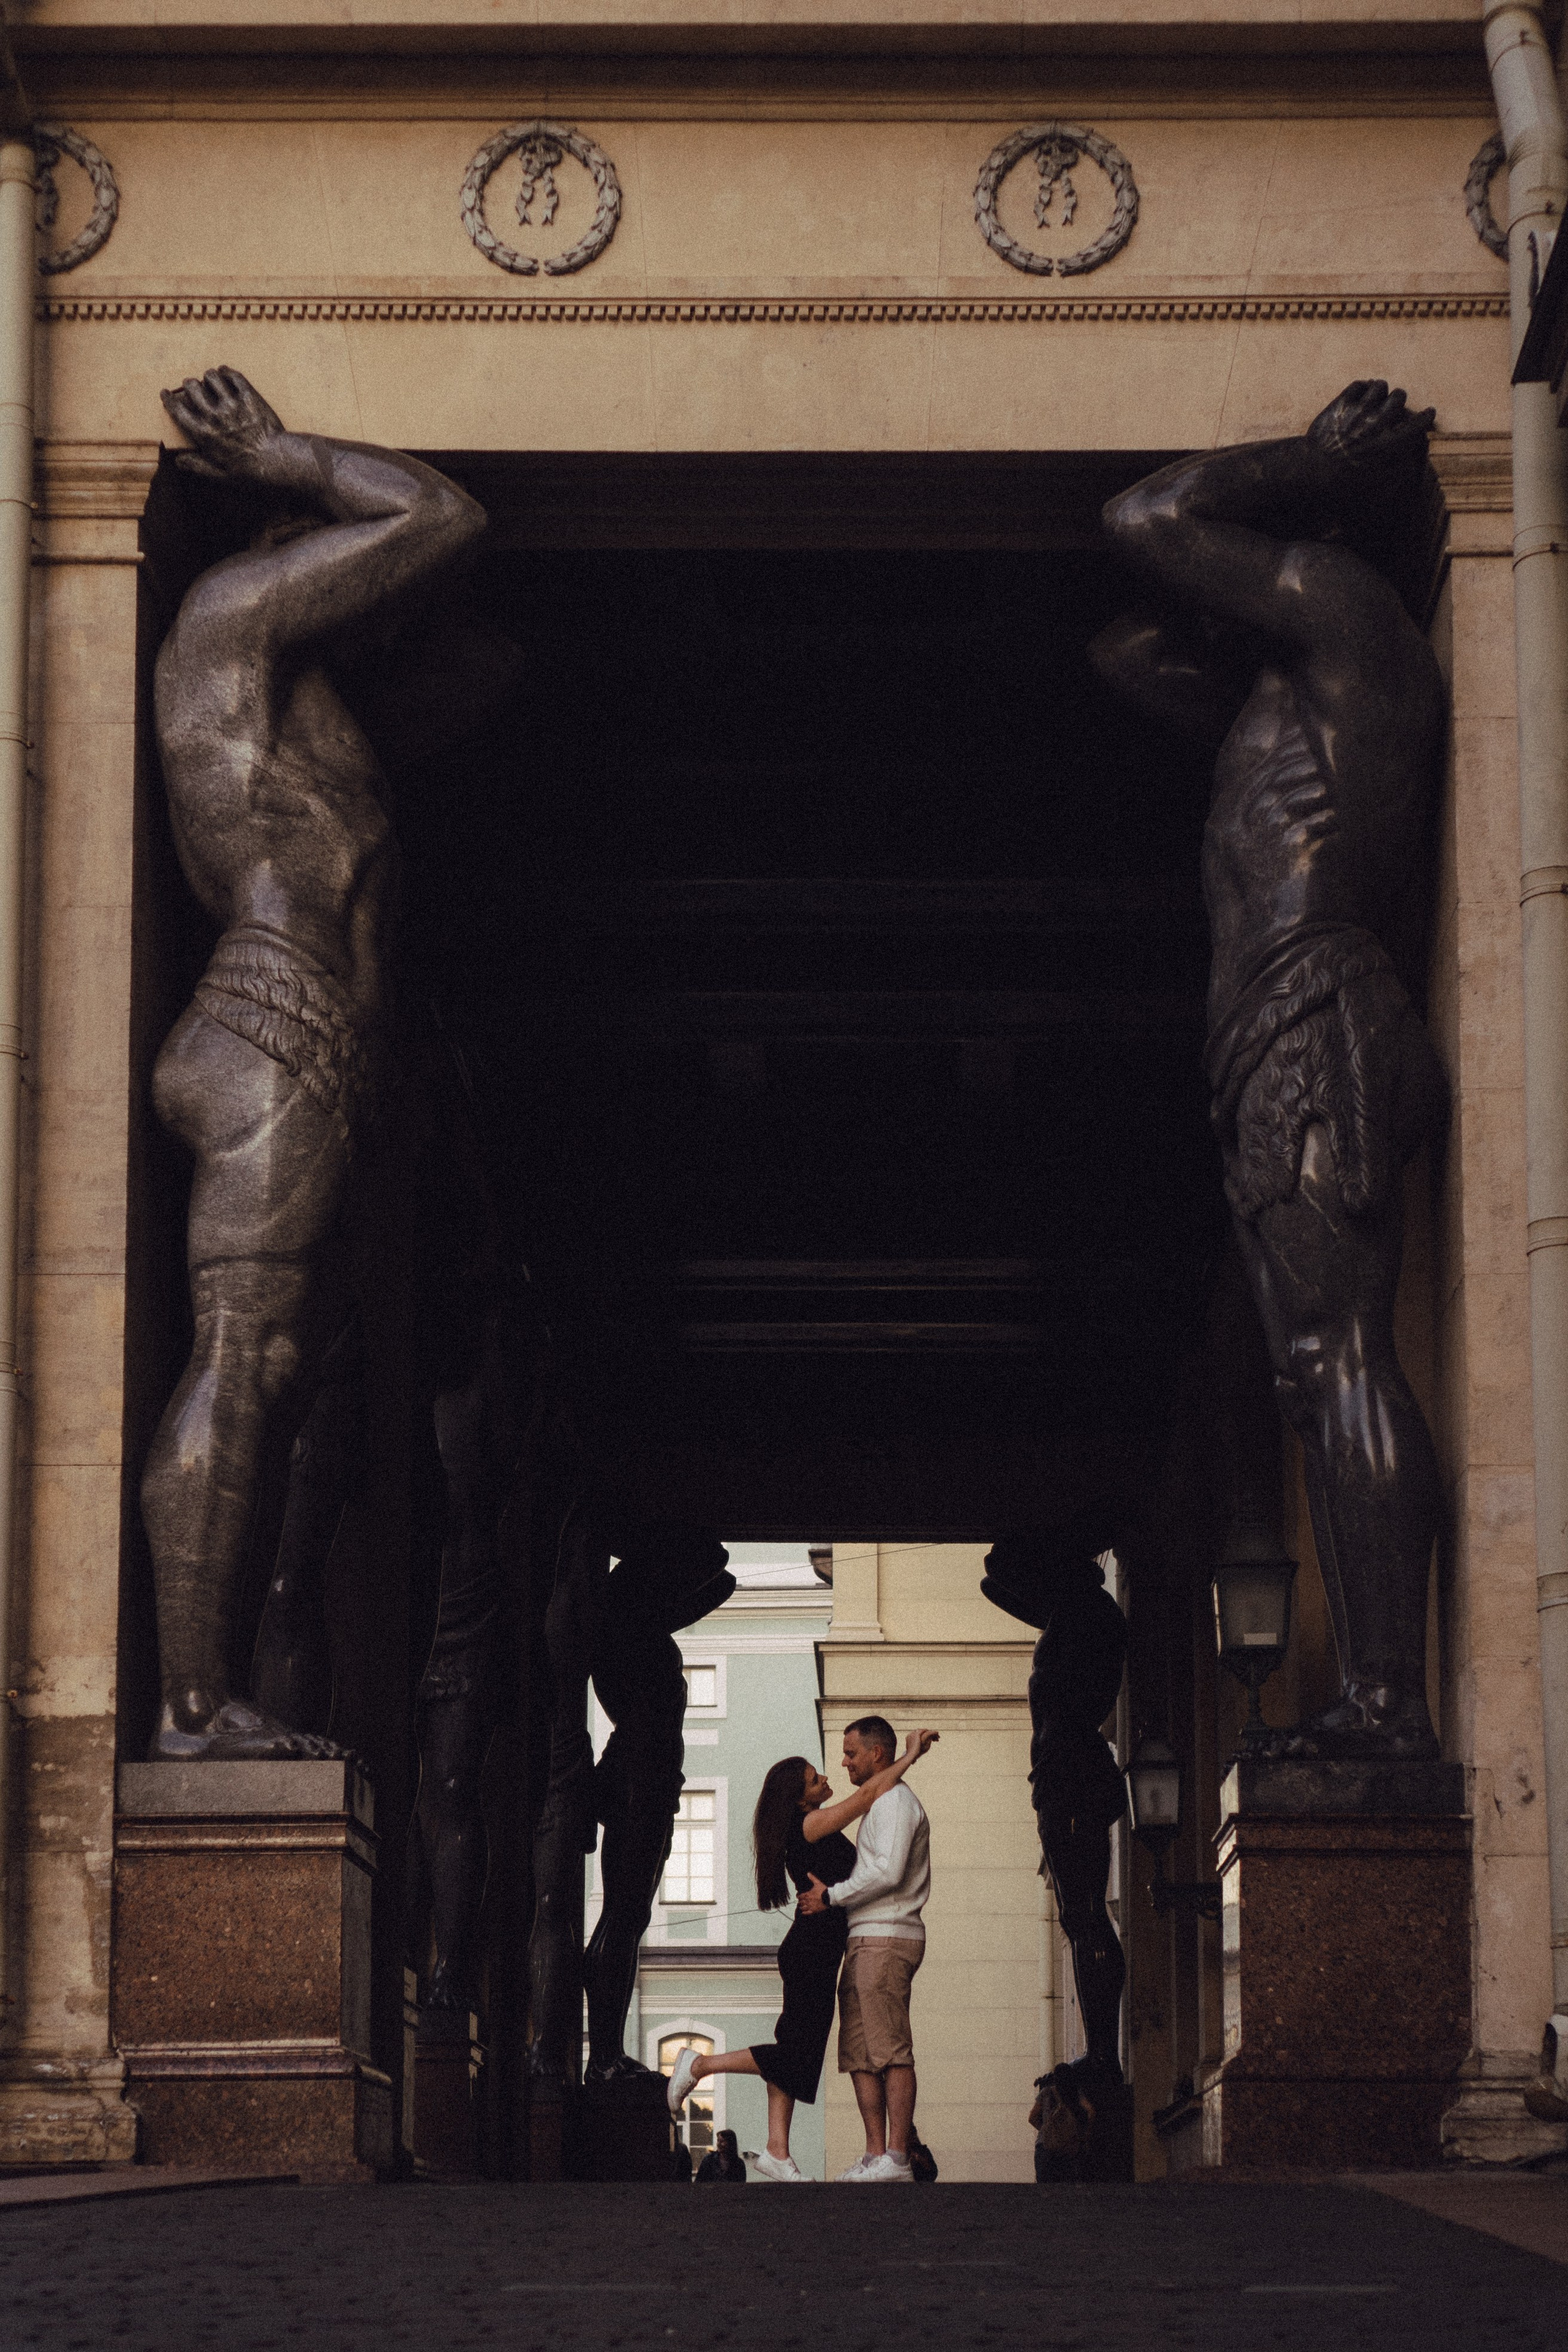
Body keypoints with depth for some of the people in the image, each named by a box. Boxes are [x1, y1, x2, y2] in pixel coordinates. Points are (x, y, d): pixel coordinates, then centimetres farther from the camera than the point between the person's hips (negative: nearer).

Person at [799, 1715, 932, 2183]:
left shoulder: (895, 1801, -7)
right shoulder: (880, 1804, 25)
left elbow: (887, 1872, -19)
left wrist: (831, 1896, -11)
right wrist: (833, 1895, 15)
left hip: (885, 1938, -10)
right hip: (867, 1942, 10)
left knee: (890, 2050, -13)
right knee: (859, 2052, 6)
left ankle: (897, 2158, -17)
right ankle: (876, 2154, 3)